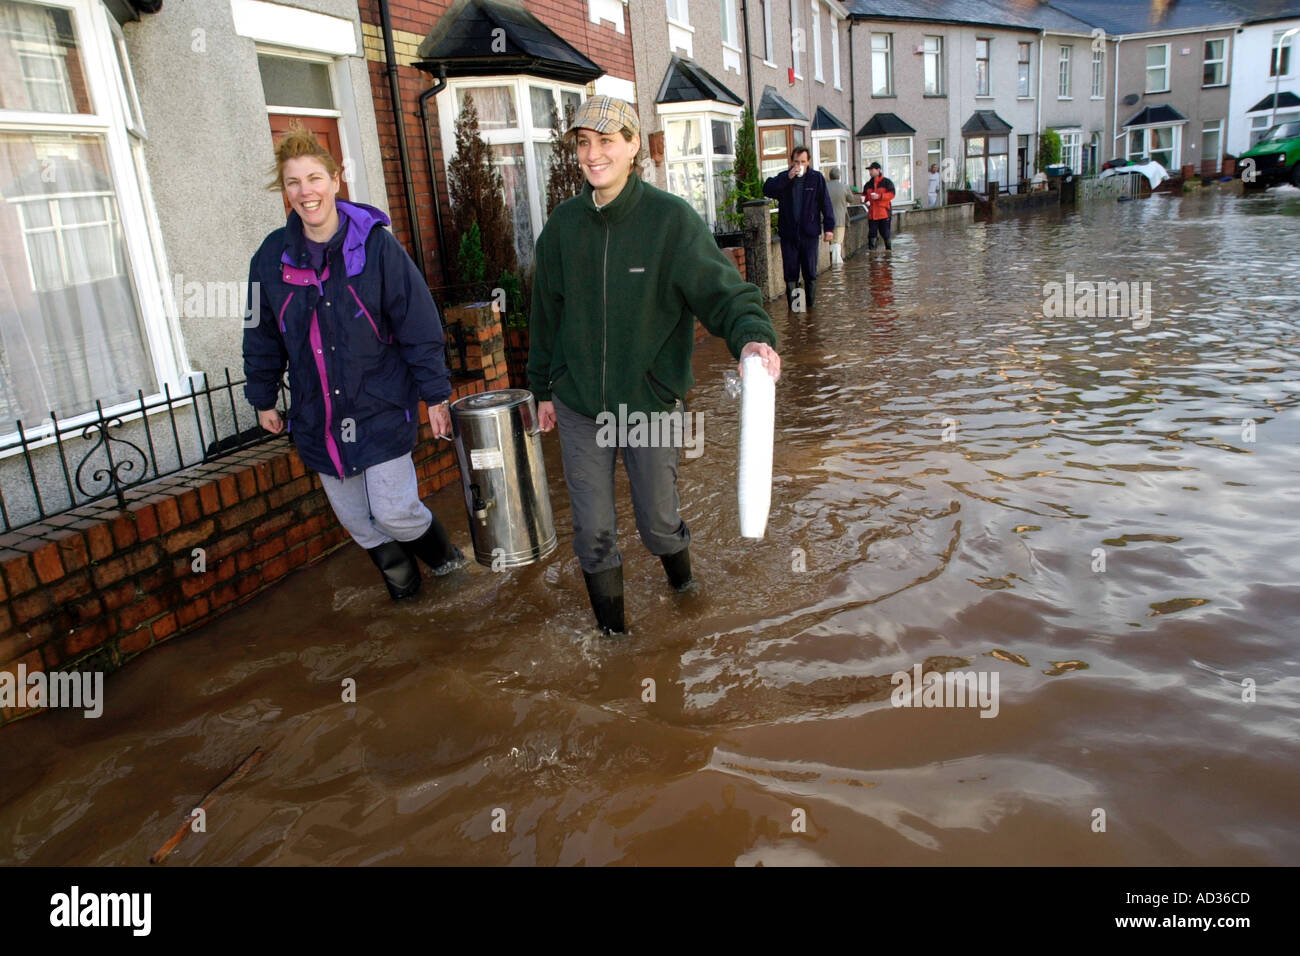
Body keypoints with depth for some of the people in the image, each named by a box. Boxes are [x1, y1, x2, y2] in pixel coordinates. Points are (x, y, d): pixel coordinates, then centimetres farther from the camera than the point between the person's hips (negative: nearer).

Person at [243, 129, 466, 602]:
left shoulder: (376, 245, -9)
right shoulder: (272, 256, 1)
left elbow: (419, 326, -7)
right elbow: (262, 335, 13)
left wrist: (435, 395, -8)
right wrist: (263, 399, 16)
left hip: (381, 408, -4)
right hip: (316, 417, 4)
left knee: (393, 511, -8)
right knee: (356, 521, 11)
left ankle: (445, 558, 24)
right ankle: (402, 585, 34)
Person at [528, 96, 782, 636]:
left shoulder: (671, 219, -12)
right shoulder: (563, 224, -1)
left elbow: (721, 288, -20)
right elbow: (546, 311, 9)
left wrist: (751, 335, -42)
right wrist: (543, 389, 14)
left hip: (651, 401, -2)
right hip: (578, 408, 3)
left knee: (659, 520, 14)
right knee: (592, 530, 9)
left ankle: (682, 581, 49)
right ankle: (610, 627, 32)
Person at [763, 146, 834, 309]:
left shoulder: (817, 178, 3)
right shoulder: (783, 178, 6)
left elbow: (826, 203, 2)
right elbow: (767, 190, -12)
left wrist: (829, 227, -4)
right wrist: (787, 178, -19)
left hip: (809, 233, -1)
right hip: (788, 234, 1)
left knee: (810, 272, 4)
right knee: (790, 272, 2)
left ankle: (810, 306, 13)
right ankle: (792, 306, 9)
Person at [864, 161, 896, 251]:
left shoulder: (887, 182, 0)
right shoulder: (868, 184, 15)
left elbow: (891, 194, -9)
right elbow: (865, 195, 23)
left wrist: (879, 196, -20)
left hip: (884, 212, -4)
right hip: (872, 213, 4)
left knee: (885, 233, 3)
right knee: (871, 234, 0)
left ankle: (889, 250, 20)